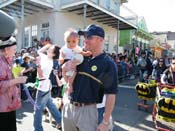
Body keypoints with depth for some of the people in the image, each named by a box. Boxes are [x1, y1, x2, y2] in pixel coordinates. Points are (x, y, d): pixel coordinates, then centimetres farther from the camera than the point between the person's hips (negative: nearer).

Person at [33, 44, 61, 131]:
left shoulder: (48, 63, -24)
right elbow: (39, 51, 17)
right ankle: (60, 120, 30)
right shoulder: (46, 58, 1)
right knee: (50, 105, 21)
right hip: (46, 87, 9)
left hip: (43, 88, -9)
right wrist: (47, 46, 6)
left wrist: (38, 64, -32)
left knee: (38, 109, 3)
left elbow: (41, 76, -25)